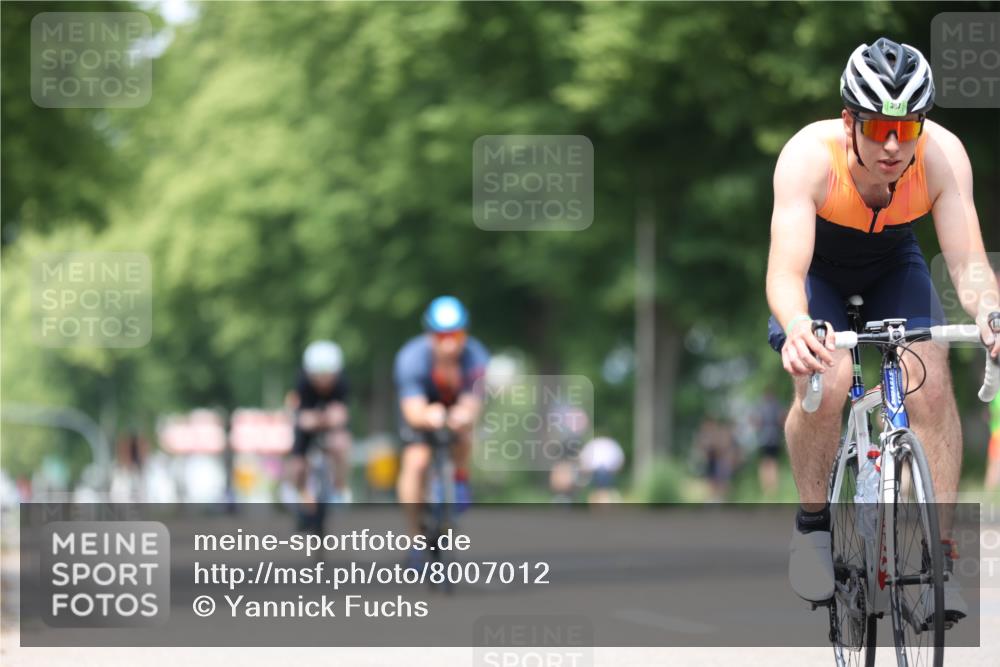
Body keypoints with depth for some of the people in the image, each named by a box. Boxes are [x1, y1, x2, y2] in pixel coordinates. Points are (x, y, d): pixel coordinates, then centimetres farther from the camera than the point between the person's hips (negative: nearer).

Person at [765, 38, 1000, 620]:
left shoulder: (943, 155, -31)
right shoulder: (809, 156, -37)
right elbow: (786, 272, -44)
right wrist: (797, 328, -66)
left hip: (893, 265, 2)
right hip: (818, 266, -2)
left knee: (933, 382, -21)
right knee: (824, 382, -27)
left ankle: (938, 550, -11)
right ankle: (813, 524, -3)